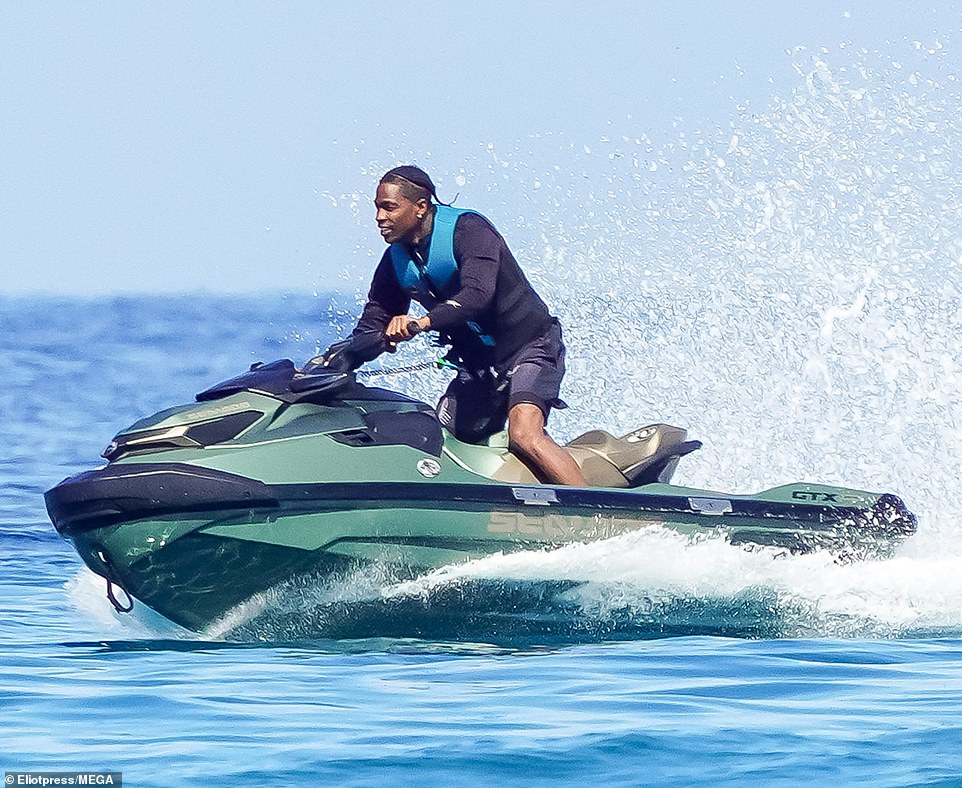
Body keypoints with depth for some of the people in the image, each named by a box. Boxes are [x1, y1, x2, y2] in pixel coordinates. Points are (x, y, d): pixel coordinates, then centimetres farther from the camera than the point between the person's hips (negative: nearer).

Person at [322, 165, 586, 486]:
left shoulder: (468, 229, -20)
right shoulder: (395, 261, 2)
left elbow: (477, 295, -36)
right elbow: (373, 326, 5)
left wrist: (423, 322, -52)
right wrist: (338, 361, -15)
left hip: (529, 348, -8)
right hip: (477, 368, 8)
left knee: (524, 437, -29)